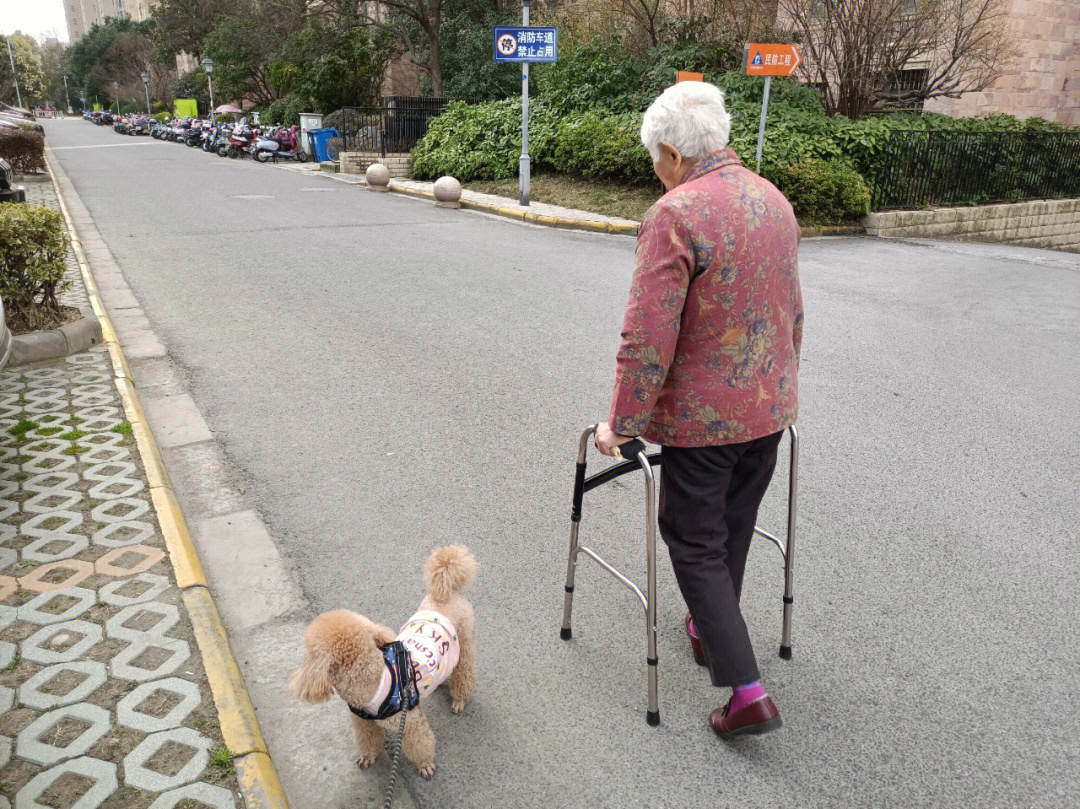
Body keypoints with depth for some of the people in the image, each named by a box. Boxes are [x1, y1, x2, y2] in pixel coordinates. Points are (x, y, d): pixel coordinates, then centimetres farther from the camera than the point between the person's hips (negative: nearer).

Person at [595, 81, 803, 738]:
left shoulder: (676, 215, -20)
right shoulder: (774, 200, 6)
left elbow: (648, 337, -23)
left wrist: (623, 422, -13)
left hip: (702, 415, -8)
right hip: (769, 408, 8)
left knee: (696, 544, 6)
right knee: (734, 530, 23)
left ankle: (749, 692, 7)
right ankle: (709, 630, 44)